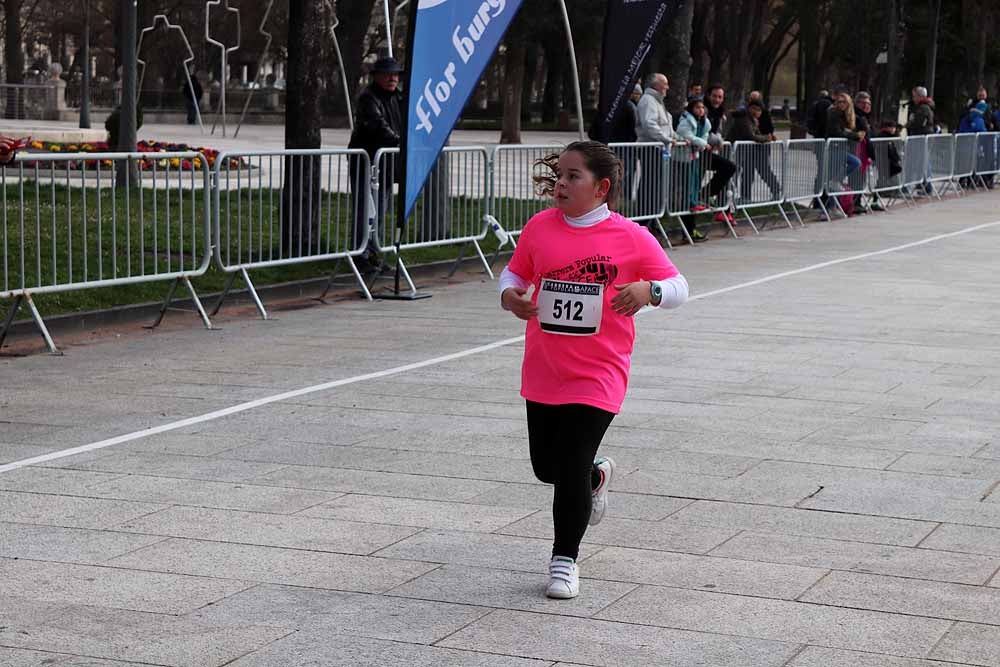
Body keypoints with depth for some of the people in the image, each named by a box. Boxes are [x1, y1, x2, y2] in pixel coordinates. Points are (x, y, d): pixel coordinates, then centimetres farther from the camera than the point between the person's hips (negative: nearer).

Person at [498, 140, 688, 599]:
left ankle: (565, 560, 11)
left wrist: (648, 290, -24)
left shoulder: (631, 238, -8)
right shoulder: (539, 228, 0)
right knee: (546, 466, 15)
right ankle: (596, 476, 49)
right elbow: (514, 272, 13)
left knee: (572, 467, -8)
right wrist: (509, 296, -10)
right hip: (543, 372, 4)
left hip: (598, 375, -4)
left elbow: (678, 287, -2)